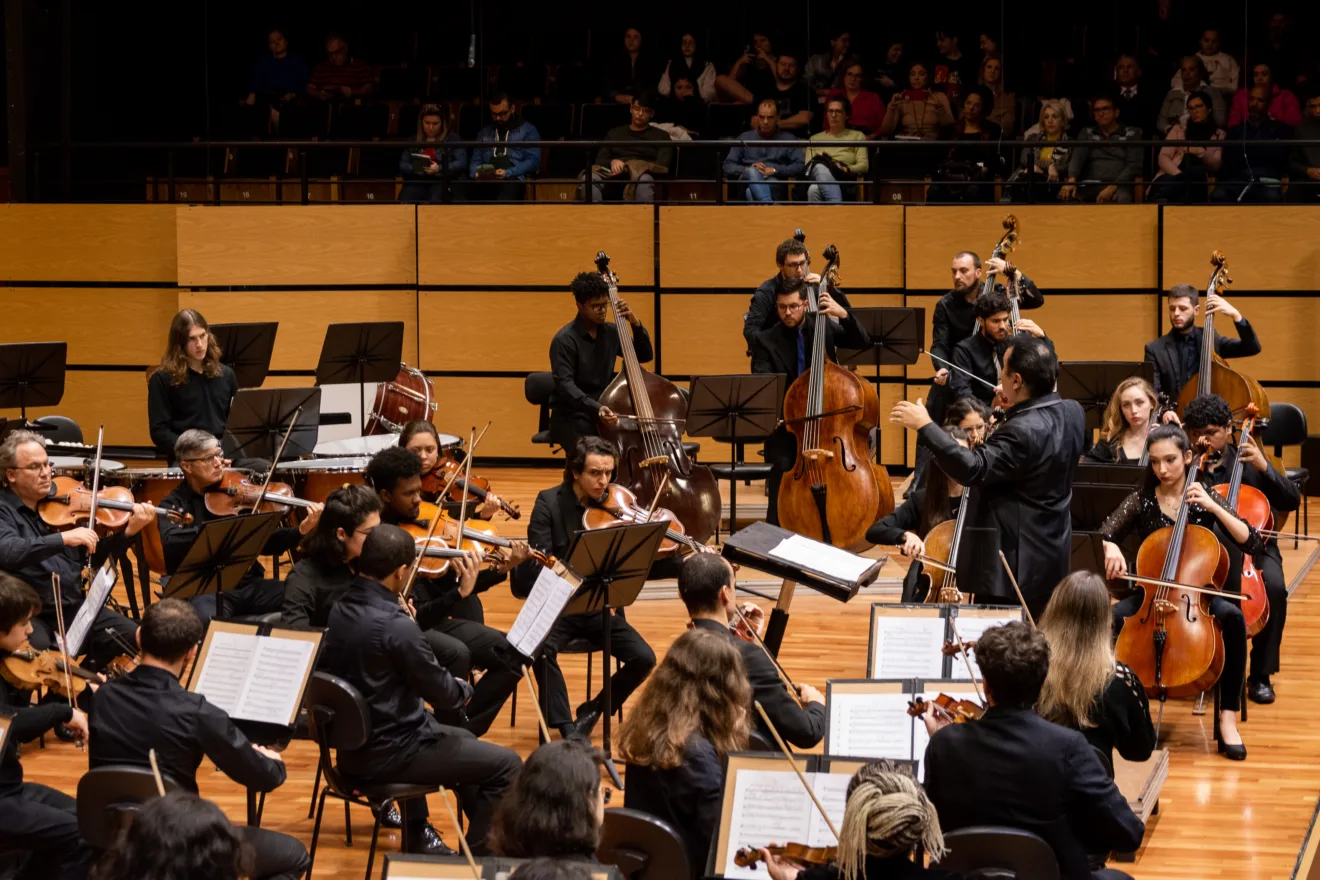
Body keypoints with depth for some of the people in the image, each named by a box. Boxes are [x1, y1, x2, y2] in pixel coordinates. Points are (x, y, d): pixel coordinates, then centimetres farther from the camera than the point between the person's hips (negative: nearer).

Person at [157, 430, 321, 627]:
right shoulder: (173, 504, 1)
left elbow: (266, 543, 10)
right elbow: (172, 542, -21)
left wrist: (301, 530, -9)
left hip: (247, 583, 4)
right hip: (203, 589, -4)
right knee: (208, 620, -39)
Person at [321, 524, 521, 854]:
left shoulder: (339, 611, -2)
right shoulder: (395, 626, -26)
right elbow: (446, 697, -17)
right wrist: (465, 689, 5)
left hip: (353, 747, 9)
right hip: (388, 755, -9)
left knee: (463, 740, 31)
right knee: (506, 765, 1)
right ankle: (478, 857, 11)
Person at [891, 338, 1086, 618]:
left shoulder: (1023, 430, -26)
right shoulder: (1073, 413, 3)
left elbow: (972, 469, -32)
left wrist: (925, 426, -29)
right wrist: (1014, 410, 16)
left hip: (1016, 563, -10)